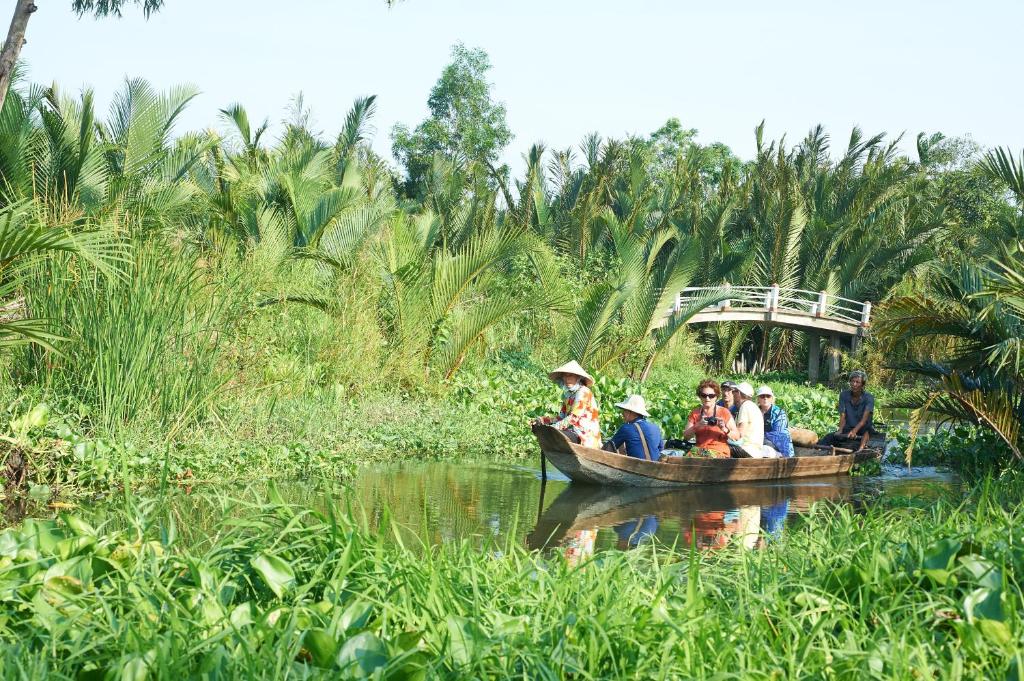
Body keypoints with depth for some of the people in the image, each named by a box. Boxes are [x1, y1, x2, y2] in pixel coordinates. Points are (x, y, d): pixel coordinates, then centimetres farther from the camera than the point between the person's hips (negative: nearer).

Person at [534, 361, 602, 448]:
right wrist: (542, 420, 2)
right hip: (573, 432, 9)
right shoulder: (568, 394, 17)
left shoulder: (583, 392, -9)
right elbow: (562, 417, 13)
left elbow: (574, 418, -18)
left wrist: (554, 427, -23)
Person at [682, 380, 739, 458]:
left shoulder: (724, 412, 4)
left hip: (719, 451, -2)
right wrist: (697, 426, -14)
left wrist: (725, 430, -21)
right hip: (699, 449, 2)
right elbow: (685, 436, 3)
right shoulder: (695, 413, 13)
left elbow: (737, 436, -1)